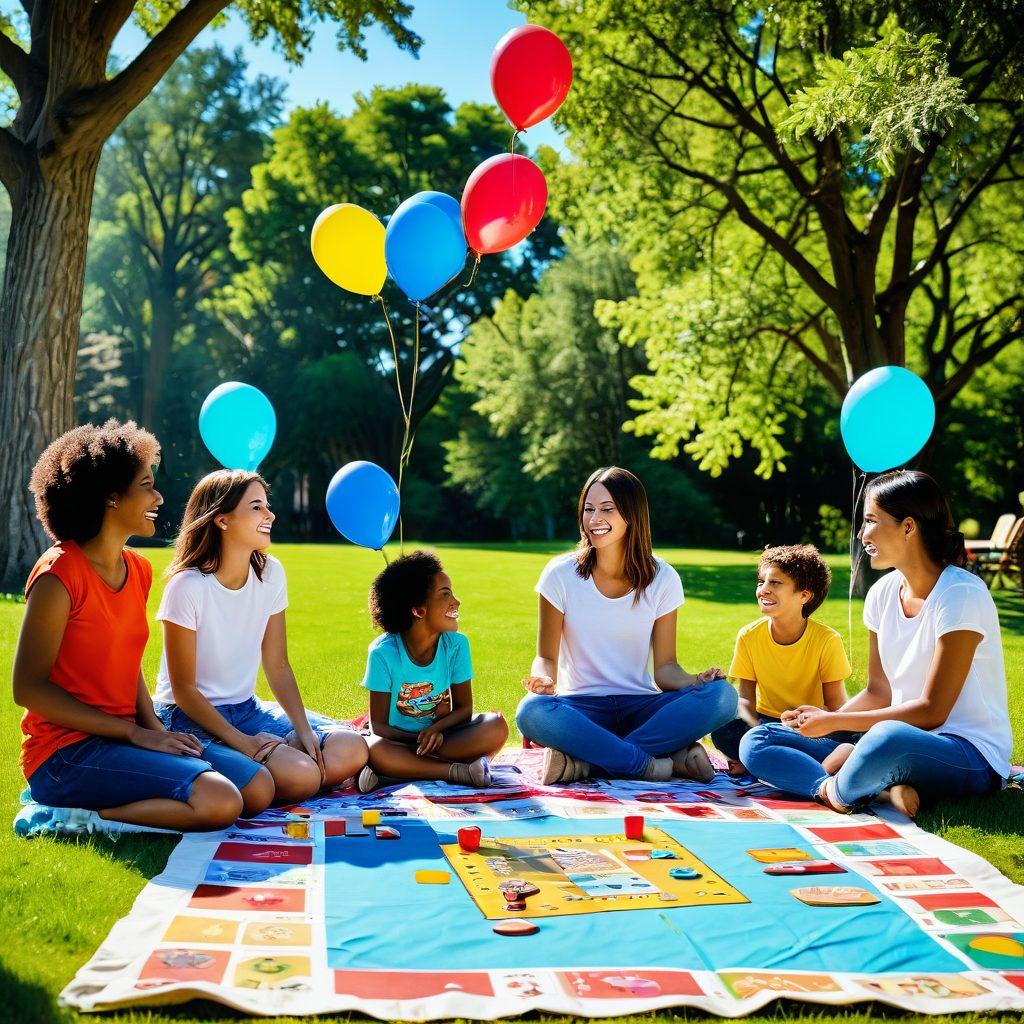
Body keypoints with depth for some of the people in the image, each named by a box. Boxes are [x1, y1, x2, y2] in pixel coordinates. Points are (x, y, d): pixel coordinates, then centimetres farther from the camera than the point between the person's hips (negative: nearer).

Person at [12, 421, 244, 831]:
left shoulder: (138, 569, 10)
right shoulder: (60, 574, -14)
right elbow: (28, 687, -15)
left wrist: (156, 728, -1)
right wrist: (136, 733, -15)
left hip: (121, 741, 9)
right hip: (66, 752, -9)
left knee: (257, 785, -1)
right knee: (219, 802, -25)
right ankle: (86, 819, -8)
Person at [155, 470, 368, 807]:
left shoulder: (271, 573, 0)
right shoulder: (188, 587, -18)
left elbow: (278, 666, 3)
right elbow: (183, 688, -14)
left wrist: (304, 730, -10)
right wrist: (243, 741, -21)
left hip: (246, 709, 7)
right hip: (190, 716, -7)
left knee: (351, 751, -13)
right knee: (299, 775, -29)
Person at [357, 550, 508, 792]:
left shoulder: (456, 644, -9)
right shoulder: (384, 653, -17)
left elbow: (464, 708, -3)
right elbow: (378, 725, -13)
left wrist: (435, 729, -24)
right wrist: (423, 739, -27)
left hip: (440, 733, 4)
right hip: (398, 739, -3)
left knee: (496, 726, -23)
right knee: (375, 750, -38)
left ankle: (400, 770, -25)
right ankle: (459, 771, -28)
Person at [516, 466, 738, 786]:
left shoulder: (662, 579, -1)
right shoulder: (561, 574, -4)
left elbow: (665, 667, 0)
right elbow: (546, 656, 1)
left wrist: (695, 680, -22)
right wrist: (543, 679, -23)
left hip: (640, 708, 2)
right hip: (582, 707, -2)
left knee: (721, 695, -26)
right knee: (531, 712, -35)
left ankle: (584, 760, -25)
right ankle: (659, 763, -25)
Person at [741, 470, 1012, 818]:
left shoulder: (961, 595, -16)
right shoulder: (883, 594, 6)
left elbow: (931, 711, -17)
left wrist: (835, 722, -15)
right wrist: (826, 718, -8)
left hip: (971, 756, -7)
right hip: (902, 737, 8)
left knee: (888, 737, -43)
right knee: (756, 742, -3)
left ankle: (838, 793, -11)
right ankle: (882, 789, -21)